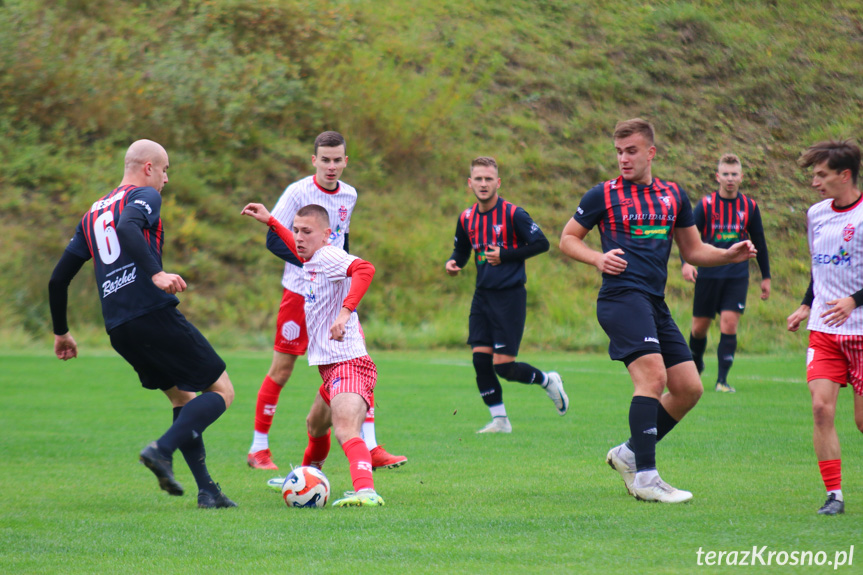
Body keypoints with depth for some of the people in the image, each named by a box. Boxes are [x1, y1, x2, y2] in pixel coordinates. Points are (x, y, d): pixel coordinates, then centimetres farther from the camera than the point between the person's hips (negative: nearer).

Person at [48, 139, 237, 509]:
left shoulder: (92, 214, 24)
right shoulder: (144, 197, 3)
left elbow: (58, 278, 24)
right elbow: (128, 229, -22)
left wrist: (61, 332, 33)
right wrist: (156, 274, -30)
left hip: (117, 328, 8)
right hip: (154, 313, -8)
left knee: (183, 397, 21)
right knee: (221, 391, 0)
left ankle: (206, 490, 12)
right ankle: (162, 451, -20)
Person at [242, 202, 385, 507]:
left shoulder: (329, 256, -13)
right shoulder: (312, 261, 17)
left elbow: (364, 269, -33)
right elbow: (301, 253, 43)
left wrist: (345, 311, -41)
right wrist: (270, 222, 45)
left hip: (348, 364, -11)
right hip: (332, 368, 11)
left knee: (346, 432, -32)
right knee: (315, 427, 34)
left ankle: (366, 490, -52)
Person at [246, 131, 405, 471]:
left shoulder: (349, 195, 7)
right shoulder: (298, 192, -10)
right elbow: (274, 240, -11)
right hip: (300, 291, -5)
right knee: (282, 370, -2)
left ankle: (370, 449, -1)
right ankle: (258, 450, 9)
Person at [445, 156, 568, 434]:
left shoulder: (513, 214, -10)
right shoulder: (467, 218, 7)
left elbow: (541, 243, -9)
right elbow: (461, 249, 21)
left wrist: (505, 255, -15)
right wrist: (453, 263, -1)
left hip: (510, 296, -6)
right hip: (483, 295, 6)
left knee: (503, 366, -9)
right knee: (481, 359, -4)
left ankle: (548, 380, 21)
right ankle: (500, 420, 9)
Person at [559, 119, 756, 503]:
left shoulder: (673, 196, 16)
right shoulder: (603, 195, 3)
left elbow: (693, 250, 22)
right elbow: (567, 239, 9)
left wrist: (731, 255, 4)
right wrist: (598, 258, -10)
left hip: (655, 303, 7)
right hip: (621, 295, -7)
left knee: (689, 388, 3)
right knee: (653, 375, -22)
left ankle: (629, 454, 18)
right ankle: (645, 478, -21)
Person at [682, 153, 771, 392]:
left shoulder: (750, 207, 3)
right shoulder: (705, 205, -2)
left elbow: (759, 243, 12)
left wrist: (766, 277, 14)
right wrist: (686, 263, -26)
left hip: (737, 276, 0)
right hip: (708, 274, 0)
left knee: (729, 325, -12)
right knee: (700, 327, 7)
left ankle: (722, 380, -9)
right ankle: (696, 364, 36)